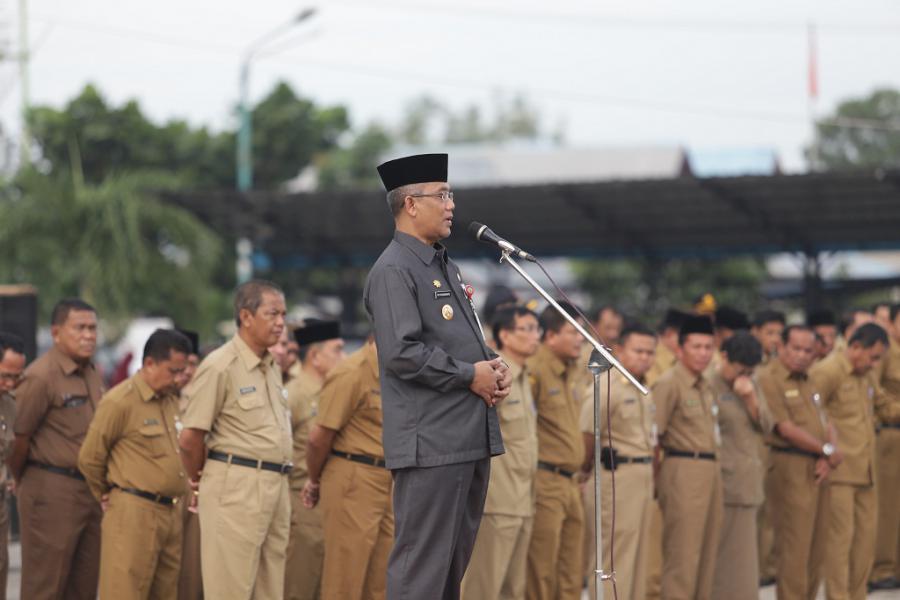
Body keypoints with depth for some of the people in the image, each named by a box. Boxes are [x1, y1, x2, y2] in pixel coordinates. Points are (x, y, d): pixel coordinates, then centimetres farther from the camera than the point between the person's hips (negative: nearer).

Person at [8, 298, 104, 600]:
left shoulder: (92, 374, 13)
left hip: (90, 492, 8)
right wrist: (24, 483, 0)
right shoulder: (41, 376, -14)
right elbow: (18, 436, -12)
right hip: (52, 492, -8)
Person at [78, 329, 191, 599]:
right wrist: (108, 498, 7)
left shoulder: (171, 400, 15)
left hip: (171, 513, 8)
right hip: (134, 513, -8)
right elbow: (89, 458, -6)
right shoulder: (120, 401, -9)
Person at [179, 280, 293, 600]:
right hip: (236, 487, -8)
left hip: (275, 486, 8)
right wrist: (200, 481, 4)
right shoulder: (221, 365, -10)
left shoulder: (271, 367, 16)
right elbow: (189, 438, -9)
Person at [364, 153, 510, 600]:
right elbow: (402, 353, -20)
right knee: (422, 561, -8)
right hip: (431, 442, -10)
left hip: (472, 436, 10)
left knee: (456, 556, 13)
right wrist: (470, 376, -13)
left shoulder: (444, 266, 19)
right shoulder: (393, 271, -10)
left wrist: (494, 368, 6)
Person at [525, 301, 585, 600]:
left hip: (570, 483, 8)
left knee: (572, 575, 10)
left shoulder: (576, 371, 14)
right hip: (545, 482, -8)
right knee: (541, 573, -5)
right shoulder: (535, 370, -12)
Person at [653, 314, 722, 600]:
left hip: (710, 472, 9)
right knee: (683, 552, -8)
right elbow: (652, 434, -12)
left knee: (707, 551, 10)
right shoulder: (669, 383, -9)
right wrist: (653, 475, -10)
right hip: (683, 472, -9)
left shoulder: (706, 386, 17)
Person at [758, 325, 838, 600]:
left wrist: (829, 458, -3)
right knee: (794, 547, -10)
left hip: (818, 471, 8)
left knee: (816, 548, 9)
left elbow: (825, 424, 17)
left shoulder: (808, 382, 20)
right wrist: (827, 450, -6)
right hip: (791, 468, -8)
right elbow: (786, 428, -15)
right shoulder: (769, 379, -8)